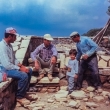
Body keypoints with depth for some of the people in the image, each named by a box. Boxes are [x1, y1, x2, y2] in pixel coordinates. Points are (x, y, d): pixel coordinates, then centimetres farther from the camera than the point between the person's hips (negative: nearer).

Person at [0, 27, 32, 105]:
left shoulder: (9, 45, 8)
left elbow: (14, 59, 16)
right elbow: (7, 65, -28)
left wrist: (21, 65, 0)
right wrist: (20, 69, -21)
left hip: (11, 66, 10)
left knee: (29, 71, 8)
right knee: (23, 75, -27)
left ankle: (25, 91, 16)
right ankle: (19, 96, -9)